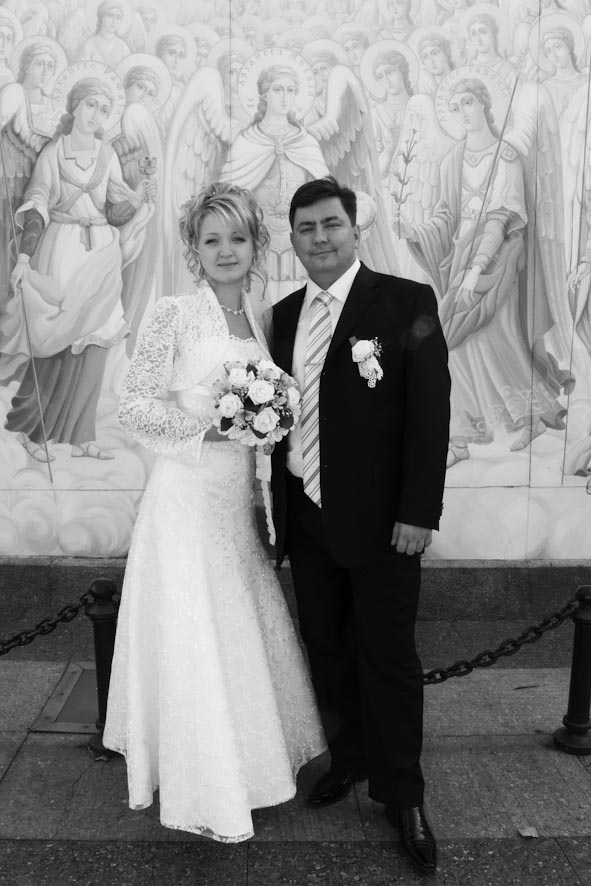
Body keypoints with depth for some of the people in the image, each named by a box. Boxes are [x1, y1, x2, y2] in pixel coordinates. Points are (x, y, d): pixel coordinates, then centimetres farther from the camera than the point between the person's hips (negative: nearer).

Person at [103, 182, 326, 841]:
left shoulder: (261, 317, 10)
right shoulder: (175, 314, -9)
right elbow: (133, 406, -12)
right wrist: (210, 425, -19)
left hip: (239, 498, 6)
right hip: (188, 495, -6)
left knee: (243, 630, 16)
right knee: (193, 636, 5)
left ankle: (247, 756, 38)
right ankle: (205, 791, 26)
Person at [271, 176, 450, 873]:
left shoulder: (407, 301, -6)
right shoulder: (284, 314, 10)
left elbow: (429, 411, -10)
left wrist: (419, 511, -15)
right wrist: (278, 499, 7)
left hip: (380, 520, -4)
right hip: (305, 516, 5)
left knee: (388, 657, 7)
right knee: (326, 648, 16)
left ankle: (401, 794, 28)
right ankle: (349, 759, 39)